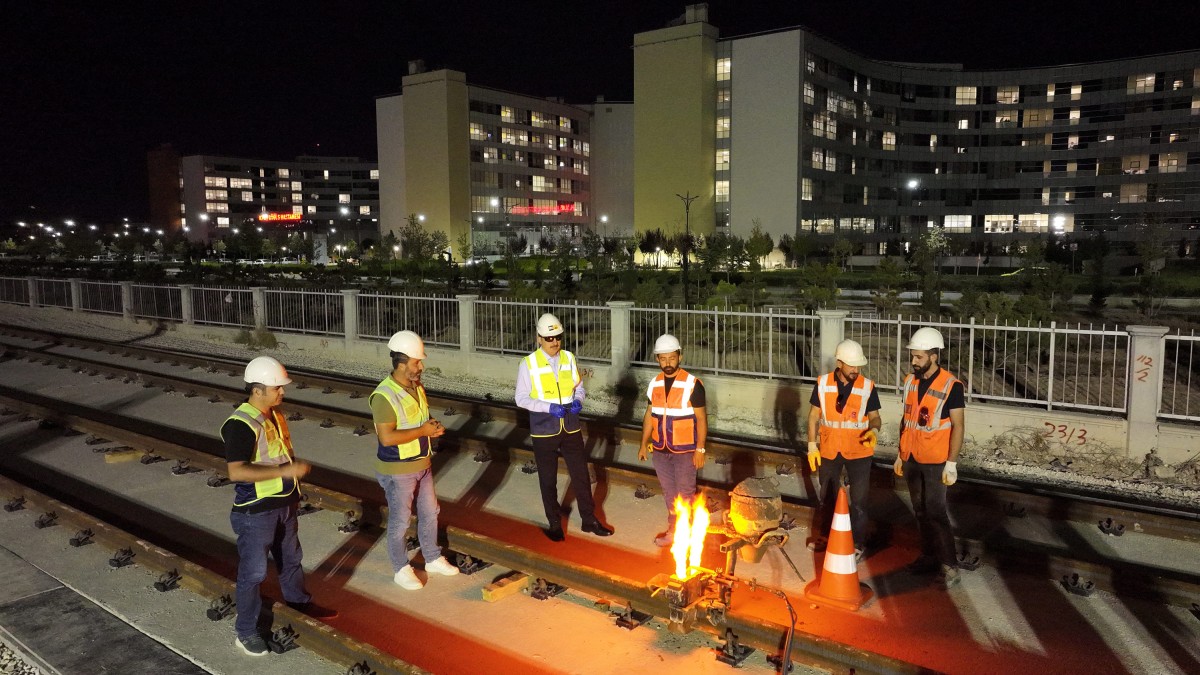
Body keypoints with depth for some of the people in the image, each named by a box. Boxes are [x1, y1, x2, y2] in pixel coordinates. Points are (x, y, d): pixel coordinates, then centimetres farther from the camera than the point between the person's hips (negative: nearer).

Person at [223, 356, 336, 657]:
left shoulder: (275, 415, 4)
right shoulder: (241, 424, -24)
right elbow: (236, 472, -33)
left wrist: (293, 492, 18)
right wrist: (287, 471, -32)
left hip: (283, 505, 8)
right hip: (256, 512, -8)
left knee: (291, 558, 24)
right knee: (253, 571, 5)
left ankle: (299, 602, 45)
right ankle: (246, 632, 20)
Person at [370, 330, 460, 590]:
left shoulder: (417, 387, 2)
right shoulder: (384, 396, -24)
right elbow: (386, 437, -28)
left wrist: (433, 427, -6)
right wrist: (422, 431, -23)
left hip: (422, 465, 8)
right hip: (397, 471, -8)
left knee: (429, 513, 19)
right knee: (399, 521, 8)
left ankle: (433, 559, 36)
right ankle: (401, 569, 26)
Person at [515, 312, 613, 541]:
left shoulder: (569, 358, 1)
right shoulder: (528, 364, -10)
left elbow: (579, 386, 11)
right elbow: (521, 398, -8)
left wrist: (578, 400, -12)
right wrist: (548, 407, -21)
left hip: (571, 428, 3)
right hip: (544, 431, -3)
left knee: (581, 474, 10)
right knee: (548, 480, 10)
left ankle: (589, 520, 26)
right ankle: (554, 524, 28)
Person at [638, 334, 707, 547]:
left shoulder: (692, 384, -14)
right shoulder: (654, 384, 4)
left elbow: (701, 418, -11)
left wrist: (700, 449, -14)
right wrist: (644, 443, 11)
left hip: (684, 450, -5)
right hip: (660, 450, 5)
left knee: (685, 493, 3)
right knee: (669, 492, 15)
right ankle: (673, 531, 28)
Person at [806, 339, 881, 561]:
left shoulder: (868, 387, -9)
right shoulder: (823, 383, -7)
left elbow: (874, 417, -1)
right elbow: (814, 415, 0)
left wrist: (874, 430, -24)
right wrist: (812, 446, -2)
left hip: (859, 451, -1)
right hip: (829, 450, 2)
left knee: (858, 500, 7)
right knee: (827, 496, 18)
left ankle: (857, 543, 23)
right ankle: (824, 535, 37)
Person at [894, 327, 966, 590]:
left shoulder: (951, 386, -13)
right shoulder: (910, 381, 5)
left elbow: (958, 426, -13)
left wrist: (951, 464, -16)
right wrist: (900, 454, 13)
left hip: (935, 461, -6)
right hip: (911, 459, 6)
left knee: (935, 512, -6)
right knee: (920, 511, 12)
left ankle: (949, 566, 4)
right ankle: (929, 556, 24)